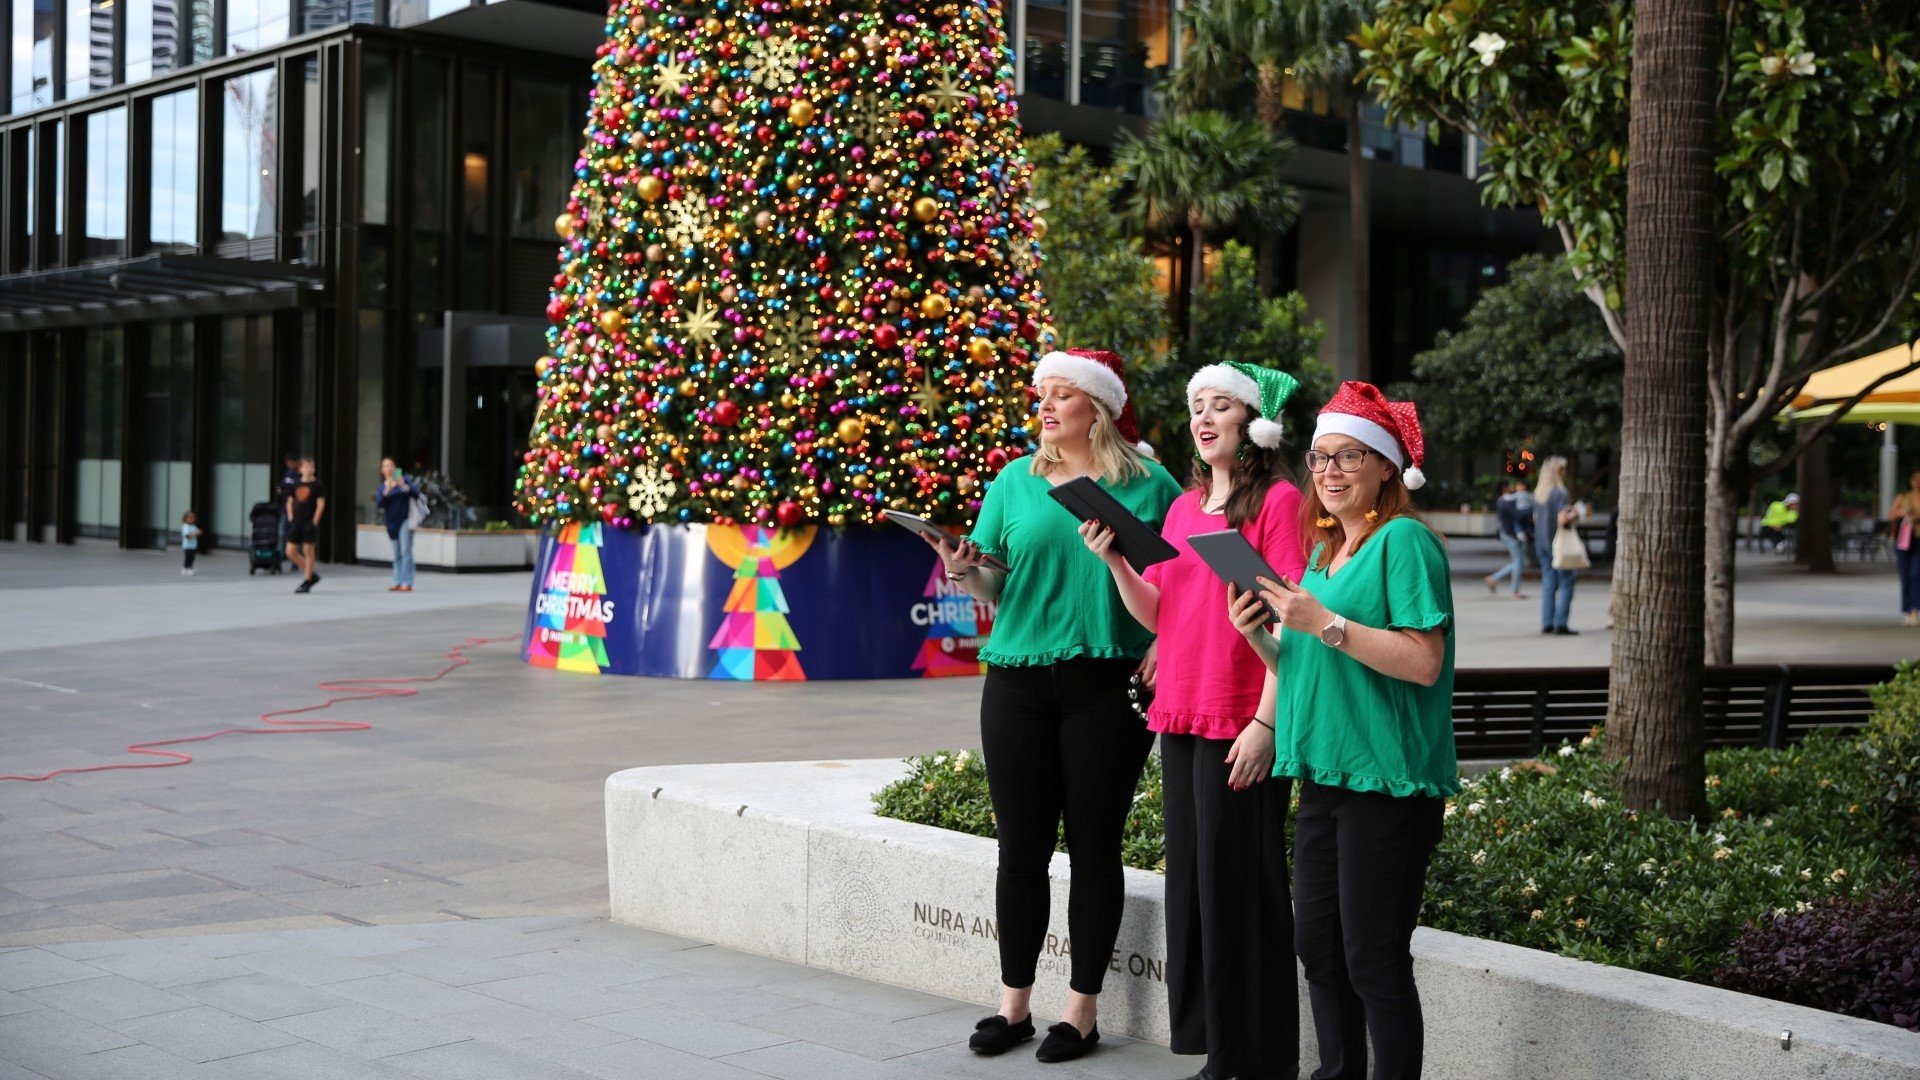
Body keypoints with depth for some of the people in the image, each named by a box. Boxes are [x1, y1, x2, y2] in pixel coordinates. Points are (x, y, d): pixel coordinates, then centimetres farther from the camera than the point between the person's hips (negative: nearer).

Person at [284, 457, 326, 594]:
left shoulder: (318, 485, -4)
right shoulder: (296, 484, 9)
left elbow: (321, 504, -8)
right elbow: (290, 502, 17)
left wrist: (315, 521, -12)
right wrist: (290, 518, 6)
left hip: (310, 522, -5)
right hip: (296, 521, 5)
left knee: (308, 550, -2)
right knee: (290, 551, 2)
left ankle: (307, 582, 6)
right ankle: (310, 575, 16)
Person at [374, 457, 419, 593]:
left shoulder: (403, 479, 1)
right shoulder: (381, 488, 10)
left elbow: (416, 494, -8)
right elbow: (379, 503, -6)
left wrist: (404, 486, -24)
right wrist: (387, 490, -20)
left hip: (405, 520, -4)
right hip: (392, 523, 4)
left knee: (406, 551, -10)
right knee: (396, 554, 8)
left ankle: (407, 583, -12)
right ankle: (398, 582, 11)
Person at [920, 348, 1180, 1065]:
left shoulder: (1149, 485, 1)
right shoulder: (1015, 482, 8)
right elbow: (992, 587, 8)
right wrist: (964, 571, -13)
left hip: (1107, 684, -2)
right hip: (1019, 680, 3)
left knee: (1094, 846, 4)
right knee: (1021, 847, 6)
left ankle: (1082, 1010, 14)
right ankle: (1014, 1004, 17)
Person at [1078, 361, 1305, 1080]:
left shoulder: (1277, 500, -6)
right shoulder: (1183, 507, 16)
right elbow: (1158, 614, 14)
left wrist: (1266, 722, -18)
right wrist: (1113, 561, -2)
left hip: (1242, 722, -7)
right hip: (1182, 716, 7)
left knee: (1237, 881, -4)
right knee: (1191, 879, 10)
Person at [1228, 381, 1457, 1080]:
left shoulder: (1404, 541, -9)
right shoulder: (1324, 552, 17)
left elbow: (1423, 662, -19)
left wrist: (1326, 624, -22)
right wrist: (1262, 635, 4)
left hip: (1387, 781, -9)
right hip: (1325, 778, 9)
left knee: (1374, 960, -5)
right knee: (1318, 947, 12)